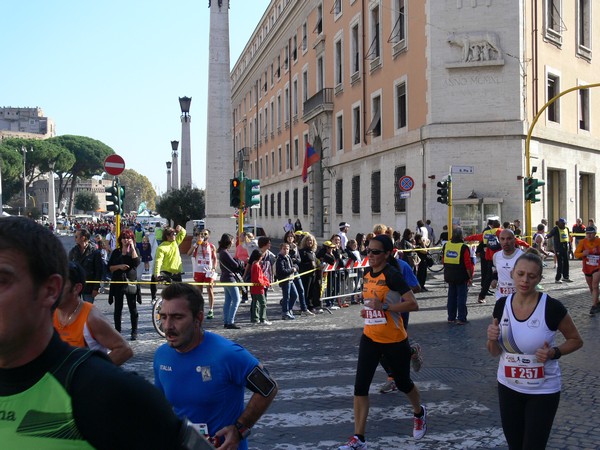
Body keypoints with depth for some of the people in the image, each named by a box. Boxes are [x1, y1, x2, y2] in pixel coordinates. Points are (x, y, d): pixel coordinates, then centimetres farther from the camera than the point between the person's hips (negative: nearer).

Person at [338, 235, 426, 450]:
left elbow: (413, 304, -22)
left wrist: (384, 307, -28)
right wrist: (367, 310, 8)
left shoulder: (392, 275, -18)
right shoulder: (367, 274, 4)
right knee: (360, 386, -5)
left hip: (394, 340, -6)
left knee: (403, 383, 15)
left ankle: (420, 413, 47)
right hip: (370, 338, 6)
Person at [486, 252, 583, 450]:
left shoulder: (552, 307, -18)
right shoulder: (502, 305, -5)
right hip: (508, 387, 4)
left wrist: (554, 352, -20)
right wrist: (492, 339, -18)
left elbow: (576, 340, -2)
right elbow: (494, 352, 4)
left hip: (543, 391, -4)